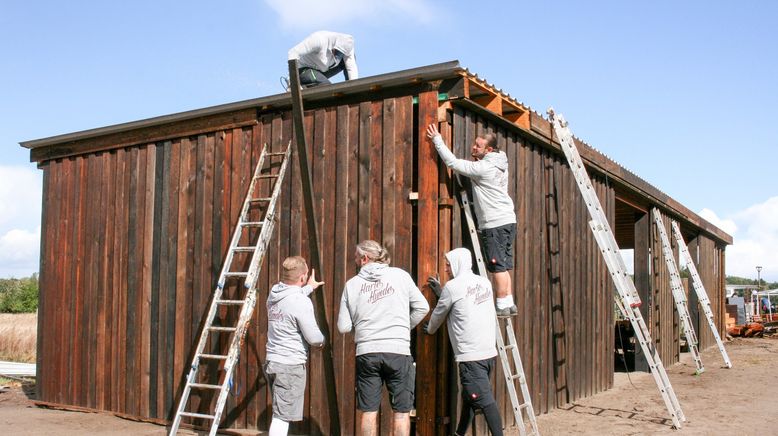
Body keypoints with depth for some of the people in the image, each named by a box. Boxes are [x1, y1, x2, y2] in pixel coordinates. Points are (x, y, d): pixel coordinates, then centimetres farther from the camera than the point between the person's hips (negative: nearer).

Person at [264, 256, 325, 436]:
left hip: (272, 361, 8)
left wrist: (309, 288, 43)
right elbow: (313, 338, -15)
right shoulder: (301, 302, -19)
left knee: (281, 413, 21)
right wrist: (322, 341, 8)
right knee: (282, 416, -5)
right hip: (291, 365, -8)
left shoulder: (274, 295, 6)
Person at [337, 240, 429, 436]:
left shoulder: (352, 284, 3)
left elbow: (343, 326, 4)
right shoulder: (399, 275, 1)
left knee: (368, 411, 9)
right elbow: (422, 307, 3)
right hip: (398, 350, -1)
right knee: (401, 411, 7)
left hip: (366, 352, 1)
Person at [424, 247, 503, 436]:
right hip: (489, 352, 8)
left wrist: (430, 330, 26)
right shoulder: (484, 283, 12)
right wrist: (441, 291, 31)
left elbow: (439, 314, 7)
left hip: (471, 356, -8)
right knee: (469, 396, 19)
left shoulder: (453, 286, -7)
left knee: (484, 400, -8)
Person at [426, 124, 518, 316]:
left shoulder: (483, 168, -16)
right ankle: (509, 304, 14)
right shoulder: (498, 164, 12)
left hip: (496, 223, -9)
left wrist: (437, 139, -7)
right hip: (507, 220, 9)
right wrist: (474, 157, 7)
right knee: (503, 266, 12)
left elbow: (453, 163, -14)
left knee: (499, 266, -5)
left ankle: (502, 306, -2)